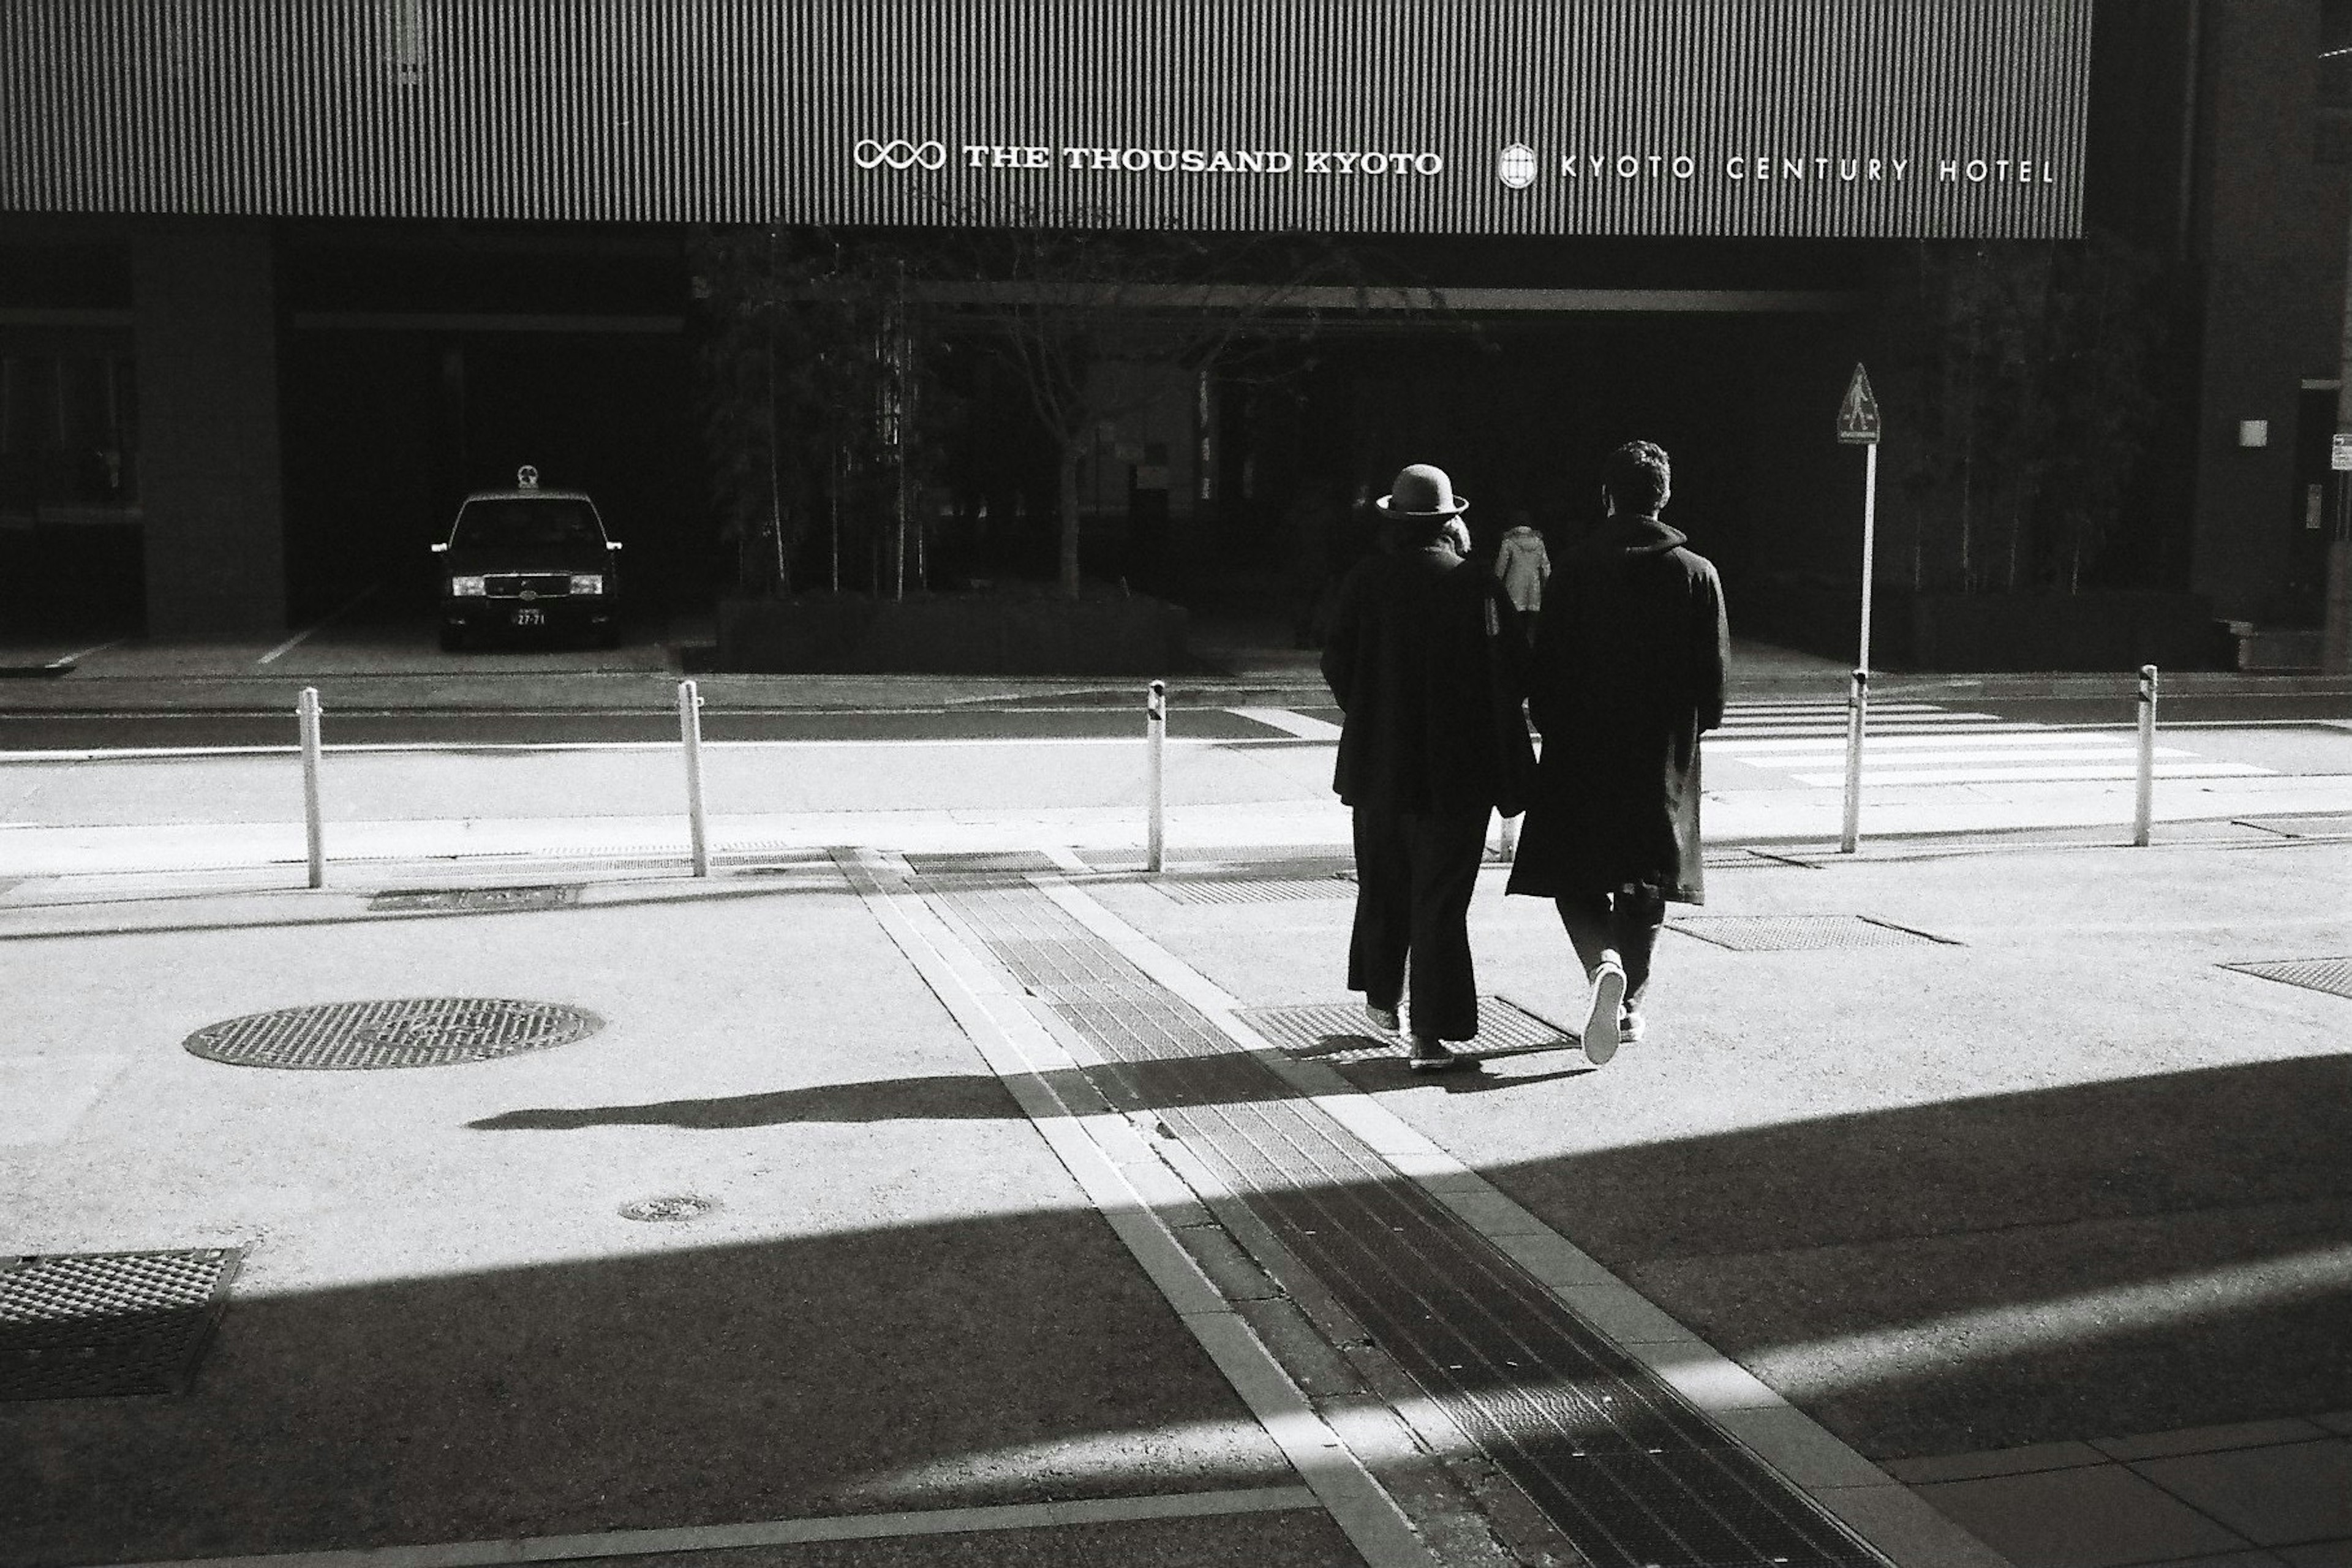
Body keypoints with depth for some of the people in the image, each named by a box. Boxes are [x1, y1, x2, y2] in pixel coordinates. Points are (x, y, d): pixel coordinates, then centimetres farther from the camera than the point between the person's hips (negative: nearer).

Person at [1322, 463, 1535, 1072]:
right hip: (1457, 770, -3)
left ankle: (1382, 997, 35)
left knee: (1382, 885, 20)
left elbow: (1336, 663, -1)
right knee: (1441, 898, 1)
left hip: (1377, 764, 3)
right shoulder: (1475, 588, -10)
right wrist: (1511, 774, -5)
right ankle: (1431, 1035, -1)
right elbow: (1504, 678, -10)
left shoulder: (1365, 580, -4)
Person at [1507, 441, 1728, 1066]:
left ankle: (1604, 963, -20)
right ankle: (1632, 1004, 20)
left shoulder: (1575, 568, -7)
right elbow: (1715, 671, 0)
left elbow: (1545, 665, -5)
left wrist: (1554, 728, 10)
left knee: (1576, 876, 7)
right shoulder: (1697, 574, -2)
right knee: (1646, 885, 14)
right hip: (1664, 757, 2)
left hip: (1581, 755, -2)